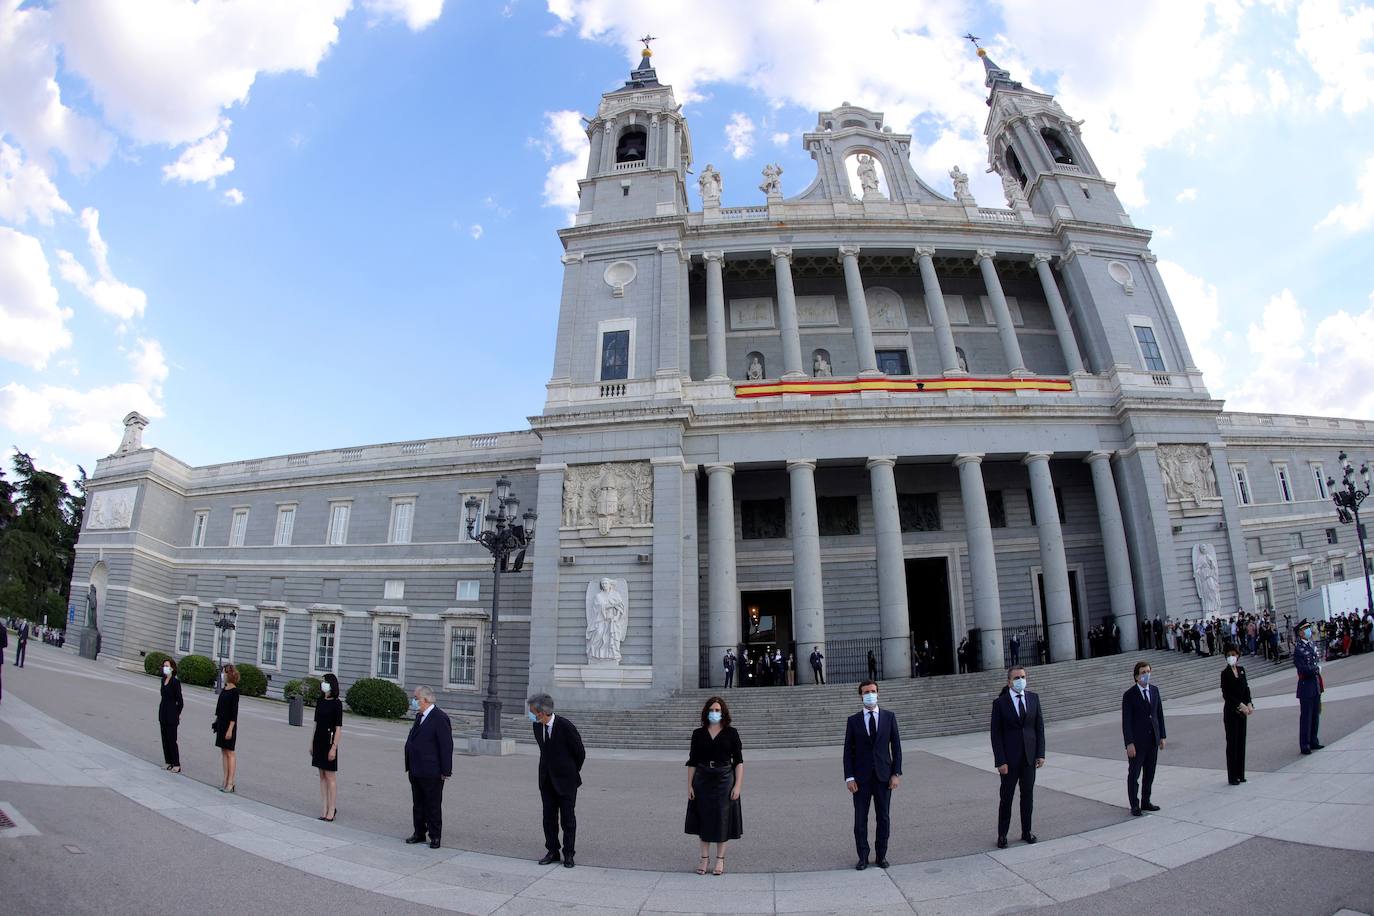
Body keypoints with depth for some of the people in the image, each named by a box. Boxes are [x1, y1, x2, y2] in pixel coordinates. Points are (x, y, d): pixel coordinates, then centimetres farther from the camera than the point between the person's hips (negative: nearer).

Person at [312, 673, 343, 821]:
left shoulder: (337, 703, -12)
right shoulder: (320, 702, 7)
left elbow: (338, 728, -13)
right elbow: (316, 723, 13)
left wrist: (334, 747, -17)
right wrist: (312, 743, 12)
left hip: (329, 741, -7)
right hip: (318, 740, 7)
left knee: (330, 776, -1)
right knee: (322, 776, 10)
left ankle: (332, 809, 6)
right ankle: (325, 808, 16)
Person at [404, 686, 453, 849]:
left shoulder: (440, 718, -17)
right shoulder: (419, 716, 11)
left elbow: (446, 745, -18)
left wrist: (445, 771, -17)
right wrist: (410, 765, 14)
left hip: (431, 773, -9)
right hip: (416, 771, 9)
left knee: (433, 806, 3)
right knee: (418, 804, 18)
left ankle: (435, 837, 15)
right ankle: (419, 833, 31)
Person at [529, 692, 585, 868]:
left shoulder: (566, 726, -22)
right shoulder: (536, 726, -3)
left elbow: (580, 752, -9)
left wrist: (573, 771, 5)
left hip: (566, 780, -5)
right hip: (546, 779, 5)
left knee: (568, 819, 4)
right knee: (549, 817, 10)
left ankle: (568, 854, 15)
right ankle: (552, 852, 22)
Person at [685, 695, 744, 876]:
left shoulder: (731, 733, -3)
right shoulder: (698, 734, 2)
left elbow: (738, 761, -3)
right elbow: (692, 762, 4)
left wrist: (738, 785, -10)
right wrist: (689, 786, -1)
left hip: (724, 780, -2)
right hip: (702, 780, 2)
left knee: (723, 819, 4)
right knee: (703, 818, 7)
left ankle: (720, 859, 19)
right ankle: (704, 857, 22)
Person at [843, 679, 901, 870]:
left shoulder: (889, 716, 3)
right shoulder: (853, 720, 1)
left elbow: (896, 746, 3)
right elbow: (848, 750, 1)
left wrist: (896, 773, -4)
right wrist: (849, 777, -6)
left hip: (883, 776, 0)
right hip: (861, 777, 0)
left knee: (883, 818, 8)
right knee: (860, 819, 5)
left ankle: (881, 856, 22)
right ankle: (863, 857, 17)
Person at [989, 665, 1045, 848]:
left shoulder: (1033, 698, 4)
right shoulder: (1000, 703, -7)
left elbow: (1039, 727, 6)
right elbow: (995, 734, -7)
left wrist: (1041, 754, -1)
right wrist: (1000, 761, -12)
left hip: (1030, 756, 3)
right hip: (1010, 758, -3)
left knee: (1028, 794, 11)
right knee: (1006, 797, 4)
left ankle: (1026, 831, 24)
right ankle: (1002, 835, 14)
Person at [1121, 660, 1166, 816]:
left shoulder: (1154, 690, 5)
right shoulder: (1129, 695, -11)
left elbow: (1159, 714, 11)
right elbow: (1126, 721, -12)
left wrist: (1162, 736, 8)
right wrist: (1129, 743, -16)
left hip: (1153, 739, 5)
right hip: (1137, 741, -5)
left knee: (1150, 773, 13)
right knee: (1134, 774, 4)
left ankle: (1146, 802, 27)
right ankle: (1134, 805, 14)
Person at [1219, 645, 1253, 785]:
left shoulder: (1241, 670, 7)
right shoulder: (1225, 673, -10)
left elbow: (1246, 688, 9)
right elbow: (1226, 694, -13)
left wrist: (1249, 704, -4)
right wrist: (1240, 705, -18)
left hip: (1242, 709, 6)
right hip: (1231, 710, -6)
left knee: (1241, 741, 10)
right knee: (1232, 742, -2)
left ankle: (1240, 774, 19)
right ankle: (1232, 777, 4)